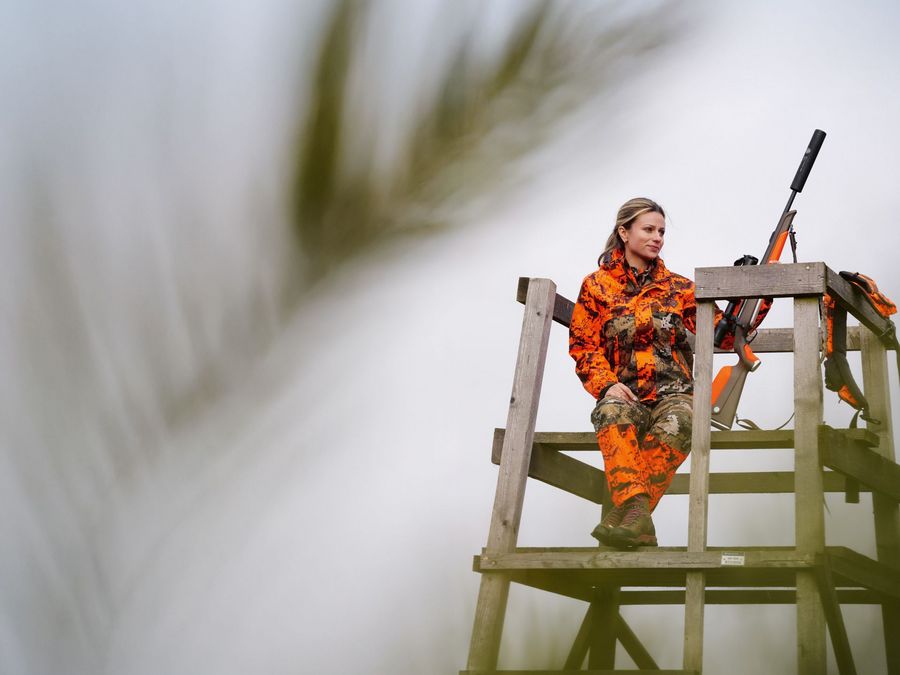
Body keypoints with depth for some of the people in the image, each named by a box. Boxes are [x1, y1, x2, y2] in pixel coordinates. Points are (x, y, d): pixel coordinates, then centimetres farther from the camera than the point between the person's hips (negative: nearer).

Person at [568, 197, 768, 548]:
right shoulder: (596, 286, 14)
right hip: (624, 393, -1)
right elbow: (583, 345, 8)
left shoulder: (679, 288, 18)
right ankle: (637, 514, -54)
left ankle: (625, 515, -42)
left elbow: (721, 334, 12)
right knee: (613, 415, -39)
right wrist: (606, 385, -10)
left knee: (677, 423, -36)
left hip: (673, 391, 1)